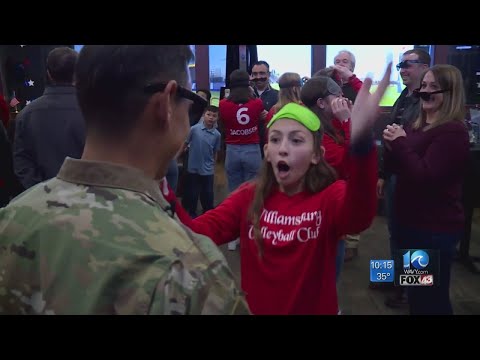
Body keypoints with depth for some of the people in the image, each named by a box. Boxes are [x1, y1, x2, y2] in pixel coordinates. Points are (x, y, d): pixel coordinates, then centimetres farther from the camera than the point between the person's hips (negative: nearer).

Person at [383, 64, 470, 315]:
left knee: (432, 297, 5)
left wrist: (400, 144, -21)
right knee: (414, 291, 24)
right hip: (410, 220, 9)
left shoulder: (453, 131, -17)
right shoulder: (416, 125, 9)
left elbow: (425, 177, -26)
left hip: (435, 228, -8)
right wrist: (391, 146, -8)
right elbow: (395, 168, 11)